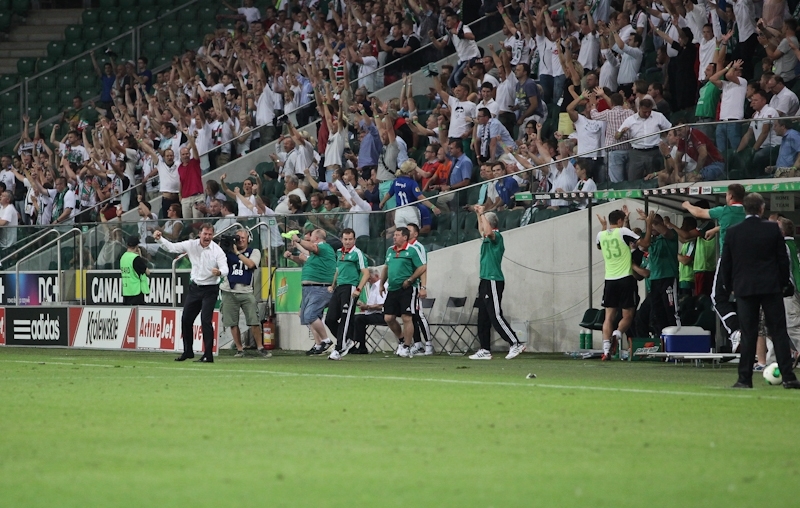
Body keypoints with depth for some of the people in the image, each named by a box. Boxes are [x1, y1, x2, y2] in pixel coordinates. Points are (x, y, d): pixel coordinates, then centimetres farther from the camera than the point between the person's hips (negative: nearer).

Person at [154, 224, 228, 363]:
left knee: (206, 321, -15)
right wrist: (159, 239, -13)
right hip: (194, 287, 5)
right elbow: (171, 247, 3)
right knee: (186, 320, 10)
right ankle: (188, 352, 27)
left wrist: (219, 272, -45)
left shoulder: (217, 251, -14)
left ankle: (208, 355, -11)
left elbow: (225, 269, -22)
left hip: (210, 290, -5)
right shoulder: (191, 245, -3)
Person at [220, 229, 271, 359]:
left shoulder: (254, 252, 8)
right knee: (233, 323, 1)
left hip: (246, 292, -1)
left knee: (254, 322, -6)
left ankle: (260, 348, 7)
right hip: (229, 292, 1)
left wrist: (237, 253, -10)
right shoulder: (228, 251, 11)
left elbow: (250, 264, -11)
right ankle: (239, 349, 10)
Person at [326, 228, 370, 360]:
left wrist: (358, 289, -19)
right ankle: (346, 341, 21)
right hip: (339, 288, 8)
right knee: (330, 319, 4)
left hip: (350, 288, -8)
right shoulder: (339, 253, 17)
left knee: (345, 320, -8)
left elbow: (366, 273, -11)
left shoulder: (357, 253, -6)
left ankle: (339, 350, -6)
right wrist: (332, 285, 20)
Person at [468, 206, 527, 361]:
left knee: (496, 316, -13)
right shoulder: (488, 238, 17)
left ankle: (516, 344, -11)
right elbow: (482, 230, 40)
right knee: (483, 319, 10)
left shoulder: (496, 236, -10)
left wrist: (482, 214, -23)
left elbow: (488, 231, -34)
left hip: (493, 282, -10)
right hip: (485, 282, 10)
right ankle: (485, 350, 12)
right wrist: (479, 214, 33)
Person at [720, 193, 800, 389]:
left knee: (748, 334, 3)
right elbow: (783, 259, 2)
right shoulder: (773, 229, -3)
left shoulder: (733, 232, -1)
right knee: (779, 332, 1)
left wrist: (729, 285, 17)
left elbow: (725, 263, 4)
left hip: (744, 287, 1)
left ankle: (745, 378, 1)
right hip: (771, 287, -1)